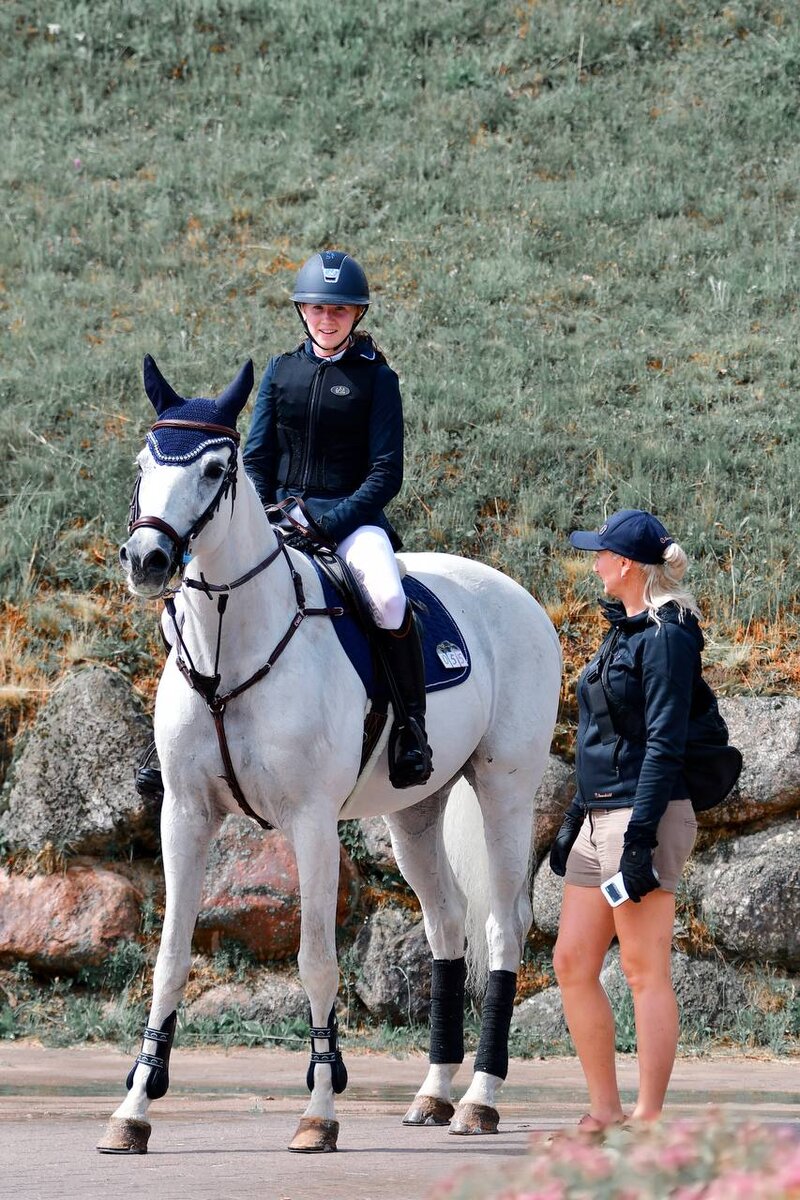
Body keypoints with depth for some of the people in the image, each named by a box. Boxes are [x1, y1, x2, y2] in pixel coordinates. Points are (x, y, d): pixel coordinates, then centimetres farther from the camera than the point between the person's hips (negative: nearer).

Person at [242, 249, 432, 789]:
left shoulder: (376, 378, 0)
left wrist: (328, 521, -16)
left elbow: (386, 474, -5)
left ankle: (412, 729, -23)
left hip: (353, 516, -4)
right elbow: (257, 457, 14)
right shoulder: (281, 371, 12)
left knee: (388, 599, -35)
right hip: (283, 515, 4)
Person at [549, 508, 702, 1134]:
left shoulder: (666, 636, -12)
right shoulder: (625, 632, 17)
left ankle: (649, 1121, -4)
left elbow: (664, 746, -18)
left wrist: (640, 838, -22)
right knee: (572, 963, 9)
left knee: (646, 971, -6)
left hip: (643, 817, -10)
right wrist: (573, 823, 23)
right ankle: (605, 1111, 15)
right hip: (601, 817, 10)